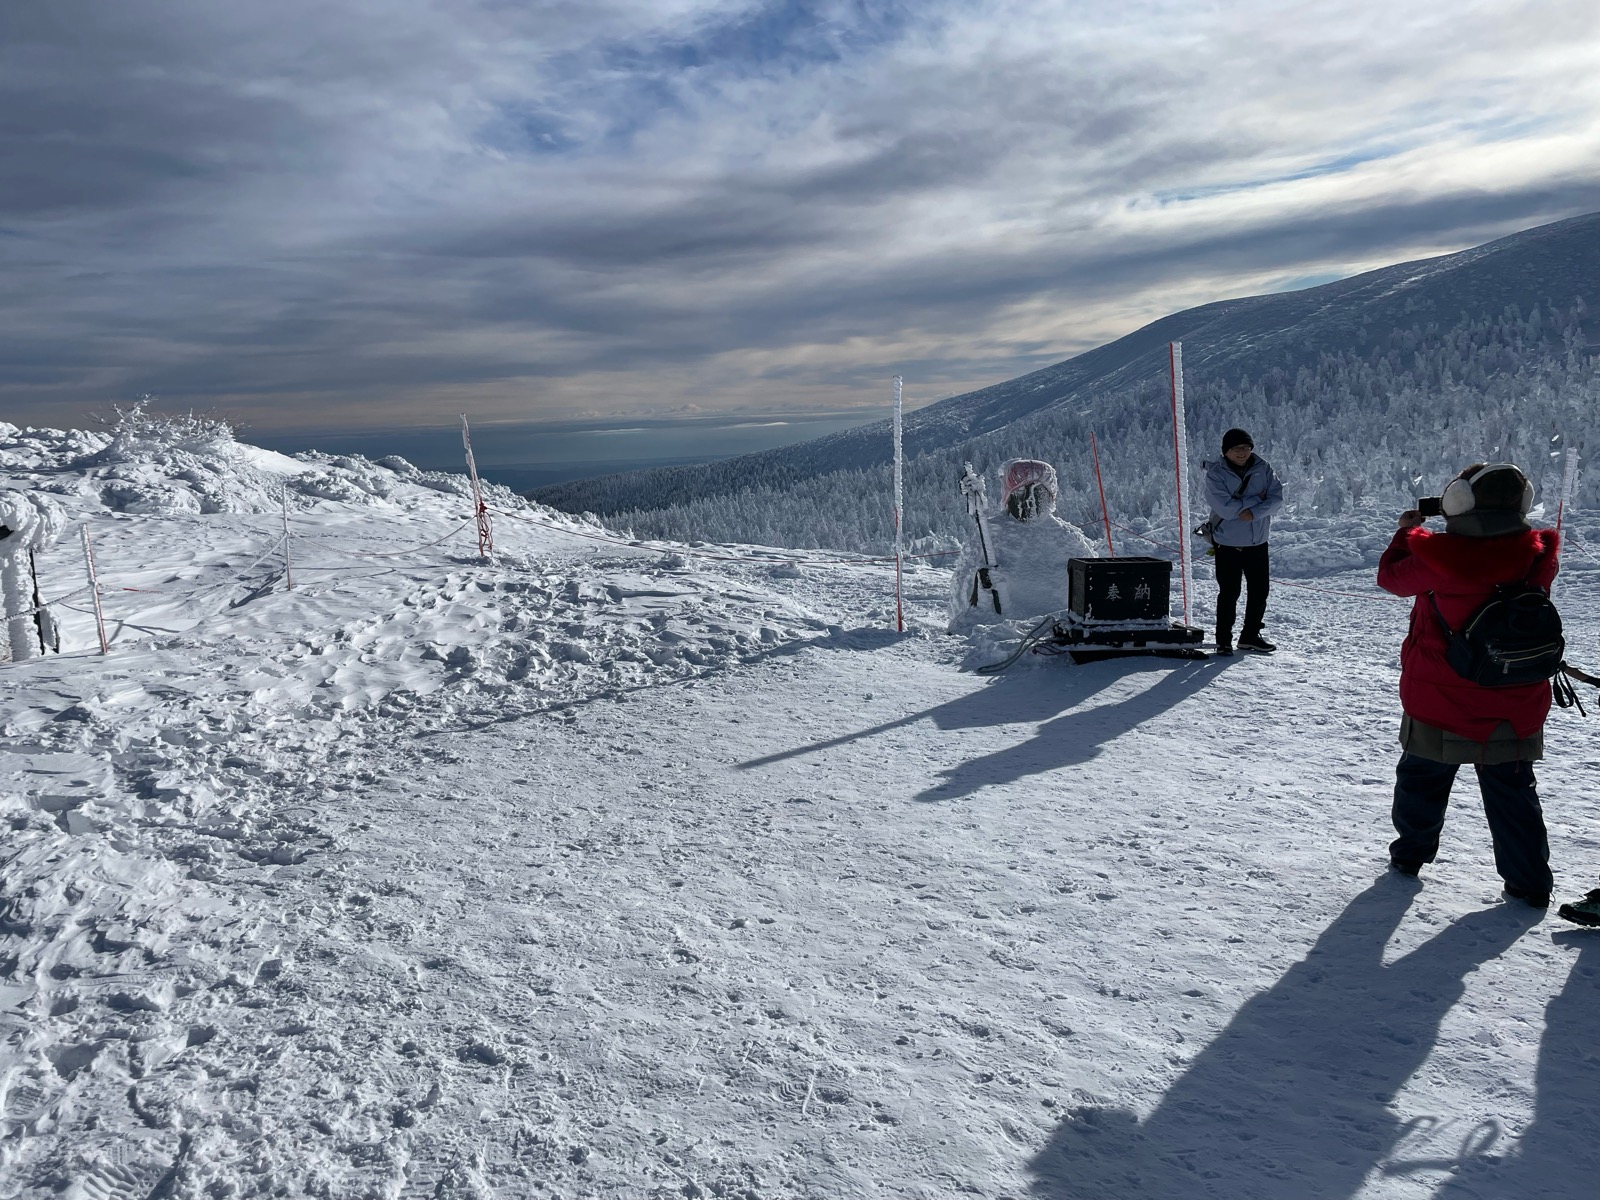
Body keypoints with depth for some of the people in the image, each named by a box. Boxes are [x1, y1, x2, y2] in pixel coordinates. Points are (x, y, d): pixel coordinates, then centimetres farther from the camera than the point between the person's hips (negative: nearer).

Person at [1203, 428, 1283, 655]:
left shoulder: (1263, 468, 1)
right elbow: (1225, 508, -20)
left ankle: (1251, 635, 27)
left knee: (1259, 591, 11)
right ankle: (1224, 640, 9)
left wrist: (1254, 512, -21)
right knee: (1229, 593, -2)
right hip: (1228, 543, -4)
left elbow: (1277, 498, -6)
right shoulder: (1216, 473, -10)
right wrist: (1257, 499, -13)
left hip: (1258, 542, 4)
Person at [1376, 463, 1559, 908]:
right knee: (1513, 792, 15)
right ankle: (1530, 882, 20)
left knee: (1422, 780, 18)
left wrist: (1407, 531, 12)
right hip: (1515, 709, 3)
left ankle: (1411, 852, 33)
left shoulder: (1438, 559, -22)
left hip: (1440, 704, -3)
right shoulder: (1536, 558, -11)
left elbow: (1392, 575, -4)